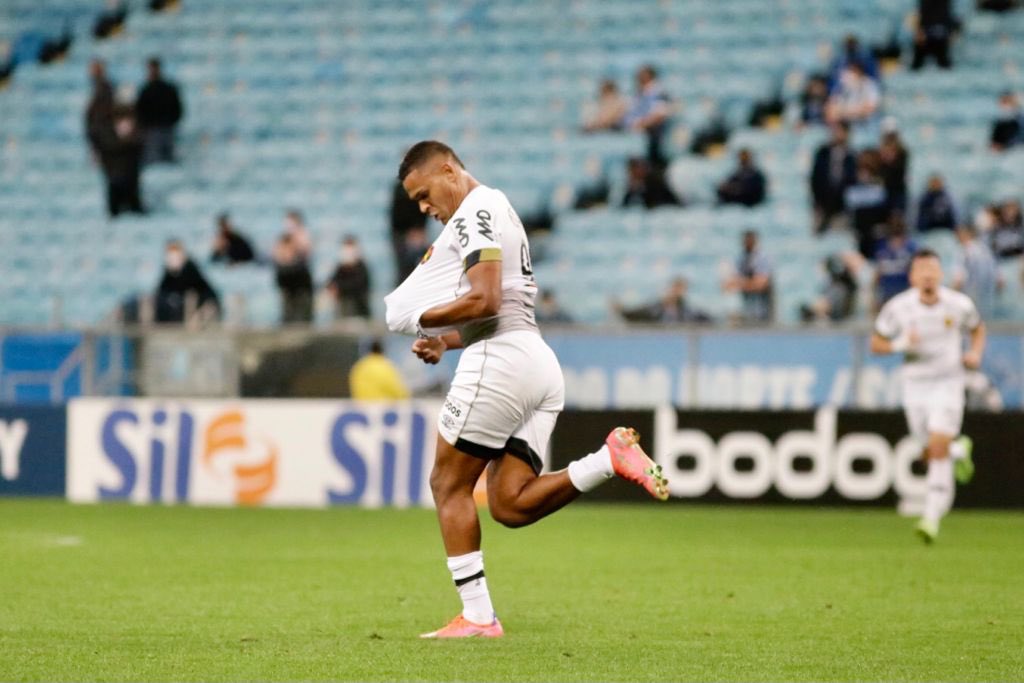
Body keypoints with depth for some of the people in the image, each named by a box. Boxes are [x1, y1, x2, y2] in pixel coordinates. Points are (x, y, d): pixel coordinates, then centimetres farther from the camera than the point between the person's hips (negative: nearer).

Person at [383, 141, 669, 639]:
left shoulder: (474, 211, -6)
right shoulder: (498, 210, 26)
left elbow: (485, 301, -19)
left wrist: (422, 320, -7)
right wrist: (443, 342, 16)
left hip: (500, 360, -10)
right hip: (537, 361, 10)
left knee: (449, 485, -1)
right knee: (509, 504, 2)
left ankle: (477, 616, -3)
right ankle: (610, 458, -10)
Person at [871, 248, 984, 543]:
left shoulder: (959, 304, -8)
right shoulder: (897, 307, -10)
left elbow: (977, 329, 13)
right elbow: (876, 344, -1)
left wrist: (976, 353, -7)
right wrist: (900, 344, -21)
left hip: (948, 383, -2)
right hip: (915, 385, 2)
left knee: (938, 447, -17)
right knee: (931, 453, 8)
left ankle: (932, 517, -16)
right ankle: (960, 450, 45)